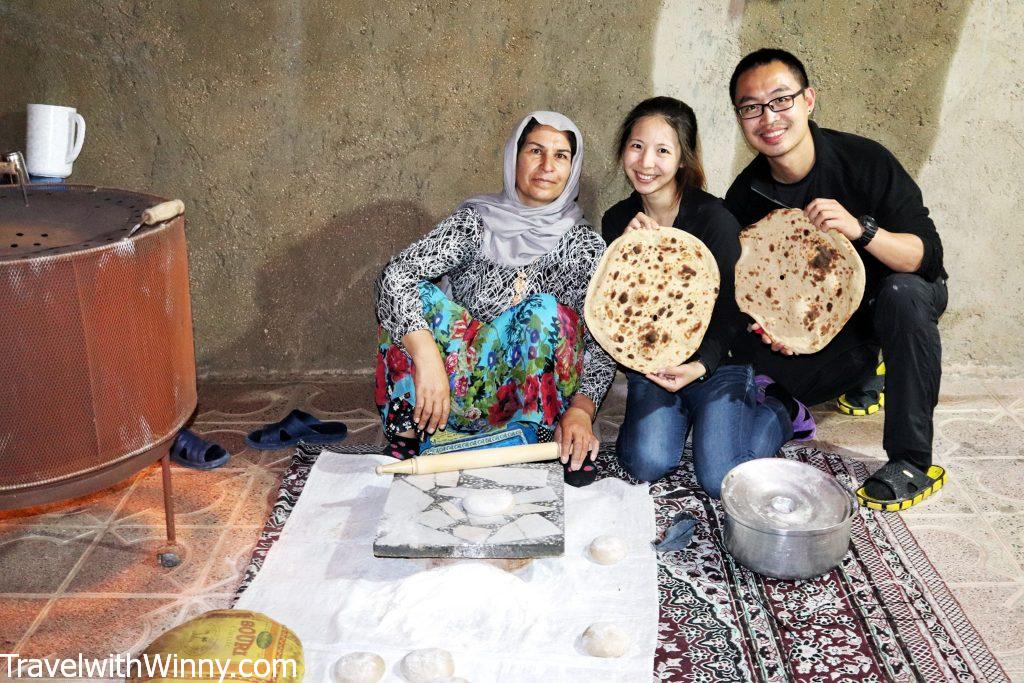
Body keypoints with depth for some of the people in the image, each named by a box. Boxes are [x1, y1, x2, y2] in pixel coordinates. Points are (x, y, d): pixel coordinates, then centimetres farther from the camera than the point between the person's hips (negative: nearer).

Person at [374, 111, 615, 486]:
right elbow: (395, 275, -18)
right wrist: (427, 357, -34)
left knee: (546, 310, -28)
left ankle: (565, 447, -15)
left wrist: (581, 411, -25)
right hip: (457, 394, 1)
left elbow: (602, 345, -7)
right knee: (415, 295, -22)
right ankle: (404, 442, -18)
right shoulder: (475, 222, -5)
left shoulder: (584, 246, -3)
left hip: (530, 398, 0)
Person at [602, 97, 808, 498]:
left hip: (716, 361, -3)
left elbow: (731, 311, -11)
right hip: (649, 364, 3)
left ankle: (780, 412, 13)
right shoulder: (617, 221, 0)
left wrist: (700, 366, -27)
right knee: (647, 464, -19)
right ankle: (679, 411, 14)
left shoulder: (714, 219, -14)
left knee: (721, 480, -17)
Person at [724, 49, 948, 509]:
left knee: (903, 291, -37)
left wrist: (861, 230, -43)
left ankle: (913, 462, -26)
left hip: (891, 300, -4)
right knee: (751, 355, -20)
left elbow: (928, 255, -24)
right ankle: (866, 368, 13)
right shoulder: (745, 196, -11)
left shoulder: (865, 161, -22)